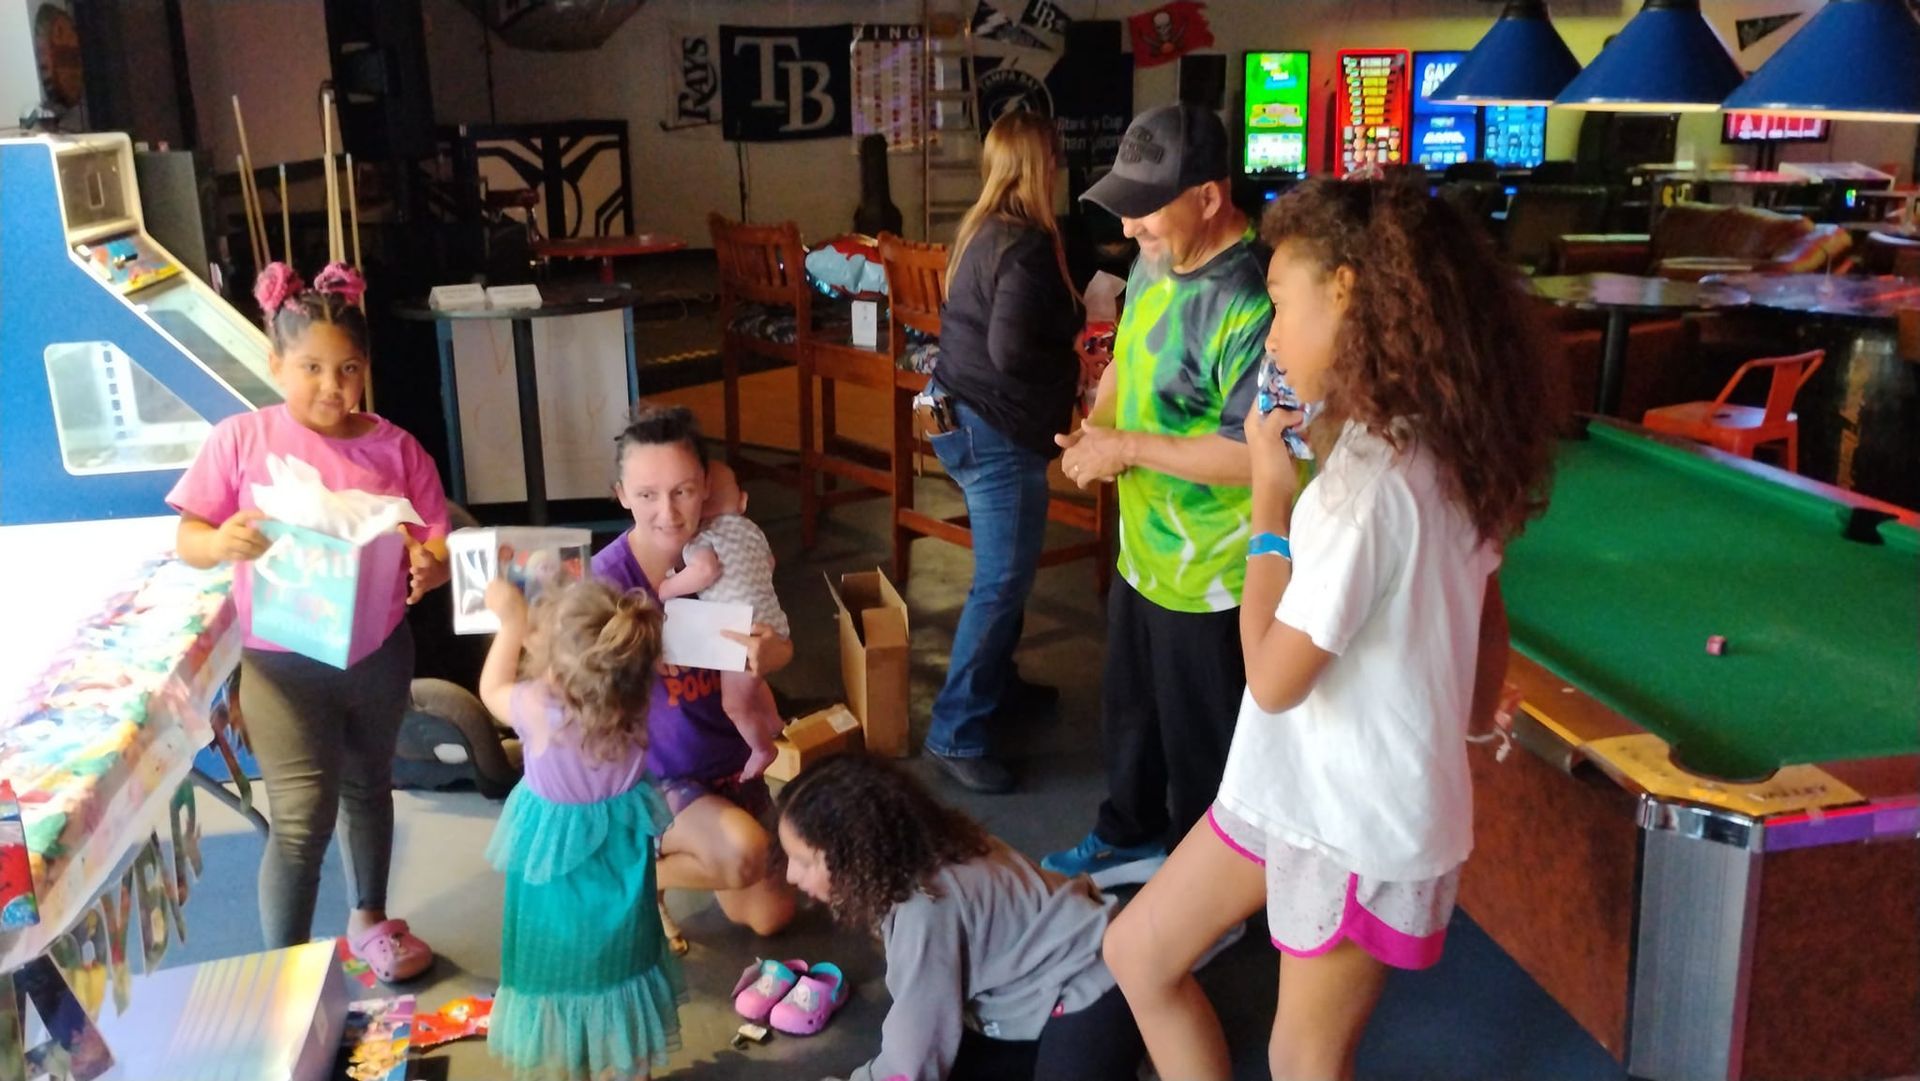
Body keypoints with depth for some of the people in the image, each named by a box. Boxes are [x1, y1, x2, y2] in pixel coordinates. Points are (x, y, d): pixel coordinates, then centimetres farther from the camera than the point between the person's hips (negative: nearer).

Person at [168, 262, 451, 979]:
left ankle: (368, 918, 44)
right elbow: (186, 540, -5)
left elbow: (435, 543, -4)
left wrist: (429, 567, -27)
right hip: (283, 662, -3)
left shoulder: (393, 448, -5)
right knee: (302, 820, -7)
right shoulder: (240, 441, -9)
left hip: (379, 653, 3)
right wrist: (221, 543, -28)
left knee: (368, 785, 22)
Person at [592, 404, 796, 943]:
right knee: (743, 852, -31)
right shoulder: (608, 578, -24)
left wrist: (766, 654, -28)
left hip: (730, 760, 5)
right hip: (651, 774, -5)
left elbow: (781, 648, -3)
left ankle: (685, 850, 37)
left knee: (769, 915, 10)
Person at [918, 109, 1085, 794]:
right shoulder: (1028, 246, -20)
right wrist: (1070, 365, -9)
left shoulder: (979, 231, 10)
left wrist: (1061, 352, 11)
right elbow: (1011, 351, -27)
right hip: (998, 430, -10)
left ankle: (995, 682, 36)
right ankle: (955, 733, 2)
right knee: (1003, 583, -4)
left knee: (1005, 570, 22)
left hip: (964, 417, 10)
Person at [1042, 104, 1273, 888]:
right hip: (1143, 551, 9)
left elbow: (1258, 455, -31)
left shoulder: (1249, 304, -27)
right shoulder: (1153, 266, 2)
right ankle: (1130, 838, 48)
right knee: (1129, 712, 26)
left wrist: (1128, 447, -24)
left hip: (1210, 578, -9)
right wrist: (1098, 427, -2)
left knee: (1200, 747, 10)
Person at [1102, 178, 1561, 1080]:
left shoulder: (1369, 477, -28)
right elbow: (1488, 618, 11)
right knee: (1138, 952, 18)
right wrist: (1462, 722, 25)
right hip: (1309, 786, 9)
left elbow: (1274, 677, -24)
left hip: (1359, 817, -9)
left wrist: (1270, 497, -18)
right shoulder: (1444, 449, 2)